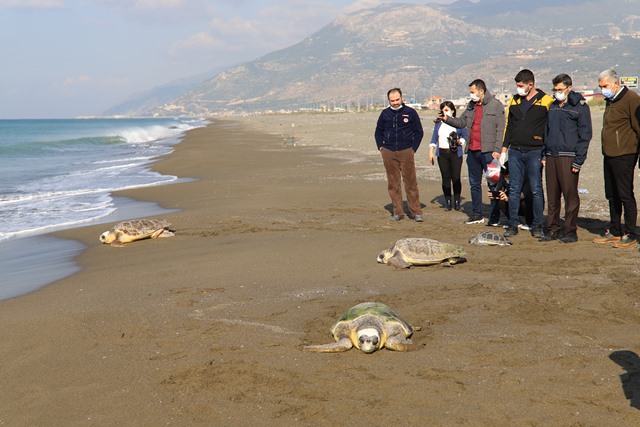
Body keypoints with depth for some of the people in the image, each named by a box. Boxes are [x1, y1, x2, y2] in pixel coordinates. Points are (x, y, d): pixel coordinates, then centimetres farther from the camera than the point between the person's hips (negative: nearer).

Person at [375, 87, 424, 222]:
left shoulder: (410, 113, 2)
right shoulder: (385, 114, 9)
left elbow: (419, 132, 8)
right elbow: (378, 132, 21)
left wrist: (413, 148, 0)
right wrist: (380, 147, 9)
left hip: (406, 152, -3)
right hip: (388, 153, 3)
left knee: (411, 183, -4)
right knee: (393, 184, 4)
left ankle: (416, 212, 1)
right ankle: (397, 212, 11)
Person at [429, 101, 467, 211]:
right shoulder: (439, 123, 14)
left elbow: (465, 136, 7)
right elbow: (434, 139, 14)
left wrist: (459, 141, -13)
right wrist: (431, 152, 6)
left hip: (455, 153, -2)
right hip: (442, 154, 2)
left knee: (456, 178, -4)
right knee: (445, 178, 2)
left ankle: (457, 203, 4)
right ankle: (448, 202, 8)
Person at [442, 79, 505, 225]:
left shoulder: (496, 105, -6)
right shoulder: (471, 106, 14)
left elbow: (501, 129, -9)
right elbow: (461, 122, 18)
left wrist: (497, 150, -14)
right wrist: (447, 119, 1)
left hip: (488, 151, -7)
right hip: (472, 151, 7)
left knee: (493, 184, -1)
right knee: (474, 184, 12)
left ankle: (495, 216, 5)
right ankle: (477, 214, 22)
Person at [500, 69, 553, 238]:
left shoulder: (546, 101, -3)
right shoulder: (514, 101, 12)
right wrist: (504, 149, 12)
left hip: (535, 152, -4)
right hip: (515, 152, 4)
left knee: (536, 190, 0)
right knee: (514, 189, 5)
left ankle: (537, 225, 7)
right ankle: (513, 224, 11)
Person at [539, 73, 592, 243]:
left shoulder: (580, 107, -3)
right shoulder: (553, 106, 17)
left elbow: (585, 135, -6)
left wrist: (578, 161, -11)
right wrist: (544, 155, 13)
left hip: (568, 157, -6)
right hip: (551, 157, 6)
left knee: (570, 195, -3)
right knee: (552, 196, 8)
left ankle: (570, 230, 4)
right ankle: (553, 229, 15)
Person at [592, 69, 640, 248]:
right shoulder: (610, 101, 16)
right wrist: (607, 150, 16)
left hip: (624, 156, -9)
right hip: (609, 155, 9)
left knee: (626, 195, -4)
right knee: (612, 196, 14)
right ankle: (614, 232, 23)